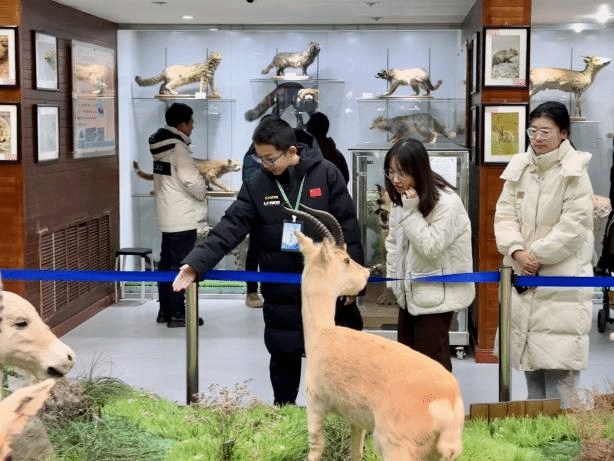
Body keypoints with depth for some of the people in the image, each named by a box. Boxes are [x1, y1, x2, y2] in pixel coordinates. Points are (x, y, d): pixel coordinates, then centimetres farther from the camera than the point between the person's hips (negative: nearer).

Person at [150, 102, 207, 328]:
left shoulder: (161, 146, 10)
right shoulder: (178, 147, -16)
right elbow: (191, 179, -20)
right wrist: (203, 191, -1)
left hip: (167, 216, 9)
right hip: (183, 217, -9)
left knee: (166, 262, 14)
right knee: (180, 265, -4)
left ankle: (165, 309, 22)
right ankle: (177, 313, 0)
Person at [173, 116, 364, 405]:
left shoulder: (326, 174, -9)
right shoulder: (256, 186, -3)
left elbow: (347, 228, -6)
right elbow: (229, 229, -10)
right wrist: (196, 263, -22)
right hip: (282, 294, 2)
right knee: (284, 359, 12)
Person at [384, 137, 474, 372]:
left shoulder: (447, 202, -21)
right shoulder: (401, 198, 4)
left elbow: (431, 247, -23)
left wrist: (411, 211, -26)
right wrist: (393, 279, 7)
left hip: (437, 295, -8)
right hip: (410, 292, 8)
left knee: (431, 361, -5)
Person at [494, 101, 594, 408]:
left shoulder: (575, 173, -9)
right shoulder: (520, 168, 7)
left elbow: (573, 225, -14)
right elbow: (505, 214, 3)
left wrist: (535, 255, -13)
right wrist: (517, 252, -12)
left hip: (562, 277, -5)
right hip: (524, 278, 6)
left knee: (557, 364, -7)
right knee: (530, 360, 14)